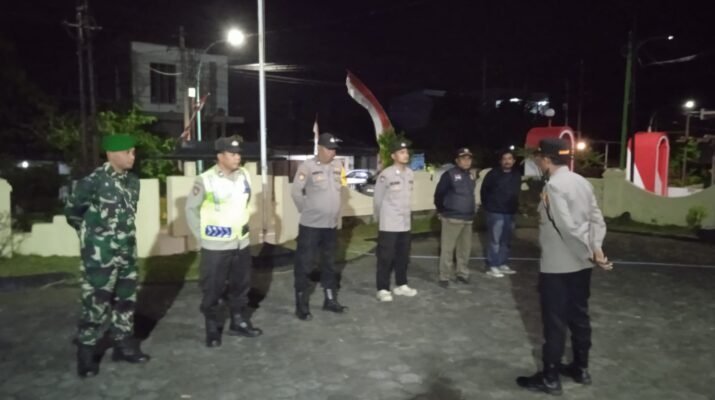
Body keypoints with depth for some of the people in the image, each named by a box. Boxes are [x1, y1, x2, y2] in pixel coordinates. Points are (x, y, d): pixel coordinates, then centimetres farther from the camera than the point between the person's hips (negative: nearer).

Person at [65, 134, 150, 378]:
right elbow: (72, 210, -3)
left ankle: (123, 345, 28)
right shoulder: (93, 181, -15)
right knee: (96, 303, 0)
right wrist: (92, 233, 8)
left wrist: (124, 234, 15)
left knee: (126, 300, 14)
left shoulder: (133, 181, 4)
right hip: (100, 255, -6)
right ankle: (86, 353, 16)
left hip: (127, 252, 7)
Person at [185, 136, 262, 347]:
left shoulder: (245, 176, 0)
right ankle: (212, 330, 22)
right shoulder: (205, 180, -15)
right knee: (212, 290, 6)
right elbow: (191, 209, -6)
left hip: (241, 244, 5)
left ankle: (239, 323, 33)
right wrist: (201, 235, -5)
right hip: (215, 247, -5)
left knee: (240, 287, 16)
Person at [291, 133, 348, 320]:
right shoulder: (307, 167, -15)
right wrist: (306, 210, -6)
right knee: (304, 266, 2)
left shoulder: (338, 166, 4)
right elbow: (295, 191, -15)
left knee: (329, 265, 18)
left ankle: (330, 300, 32)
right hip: (311, 226, -6)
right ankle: (302, 306, 12)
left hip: (331, 225, 6)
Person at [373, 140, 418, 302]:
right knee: (386, 258, 1)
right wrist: (382, 218, 4)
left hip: (405, 224, 6)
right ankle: (383, 289, 11)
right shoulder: (385, 175, -15)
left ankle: (401, 285, 30)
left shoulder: (410, 173, 5)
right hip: (389, 225, -6)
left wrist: (406, 214, 15)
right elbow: (377, 200, -7)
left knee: (403, 257, 16)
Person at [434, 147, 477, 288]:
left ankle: (462, 274, 27)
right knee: (448, 248, -4)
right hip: (452, 218, -7)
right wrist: (441, 211, -1)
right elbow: (439, 193, -9)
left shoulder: (471, 176, 12)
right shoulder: (449, 175, -10)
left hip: (468, 218, 7)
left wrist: (473, 211, 16)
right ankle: (445, 277, 4)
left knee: (465, 248, 14)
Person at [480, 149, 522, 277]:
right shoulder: (493, 174, -7)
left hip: (510, 213, 5)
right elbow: (484, 191, -1)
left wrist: (515, 207, 10)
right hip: (495, 212, -5)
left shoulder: (517, 175, 6)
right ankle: (492, 266, 3)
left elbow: (517, 193, 14)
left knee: (506, 241, 13)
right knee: (495, 240, -4)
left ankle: (502, 264, 25)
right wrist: (487, 206, 1)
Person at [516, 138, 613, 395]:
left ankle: (550, 378, 14)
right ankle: (581, 368, 32)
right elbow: (597, 220, 4)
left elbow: (568, 227, -23)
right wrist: (596, 249, -4)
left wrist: (590, 254, -14)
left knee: (555, 321, 2)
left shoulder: (553, 186, -18)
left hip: (557, 266, -8)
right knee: (579, 316, 18)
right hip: (580, 264, 8)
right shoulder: (582, 182, 8)